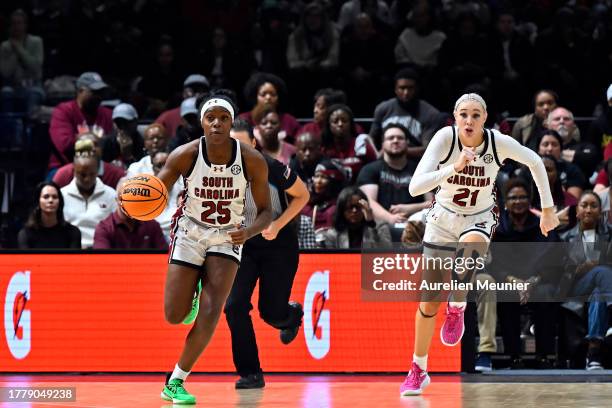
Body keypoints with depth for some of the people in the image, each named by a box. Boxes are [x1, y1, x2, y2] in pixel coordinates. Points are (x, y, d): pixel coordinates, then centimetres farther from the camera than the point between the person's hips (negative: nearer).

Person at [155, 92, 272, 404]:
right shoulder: (185, 155, -18)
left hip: (228, 238, 0)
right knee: (174, 317, -1)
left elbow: (266, 211, -7)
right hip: (189, 233, 0)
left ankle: (175, 382, -1)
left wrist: (249, 231, -30)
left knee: (211, 312, -14)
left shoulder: (252, 161, -17)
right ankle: (191, 292, 37)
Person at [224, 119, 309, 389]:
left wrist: (278, 225, -18)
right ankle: (250, 374, -1)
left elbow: (302, 195, -8)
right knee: (234, 305, -14)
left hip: (278, 244, -3)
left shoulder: (271, 169, -23)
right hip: (243, 244, 3)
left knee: (271, 311, -3)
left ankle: (292, 315, 39)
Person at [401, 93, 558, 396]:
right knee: (429, 302, 4)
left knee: (469, 247, -39)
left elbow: (535, 162, 0)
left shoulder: (499, 143, -20)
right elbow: (415, 187, -32)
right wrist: (454, 168, -44)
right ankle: (418, 371, 24)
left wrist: (547, 209, 5)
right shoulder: (445, 138, -23)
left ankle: (458, 308, -11)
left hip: (480, 218, -1)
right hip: (443, 218, 1)